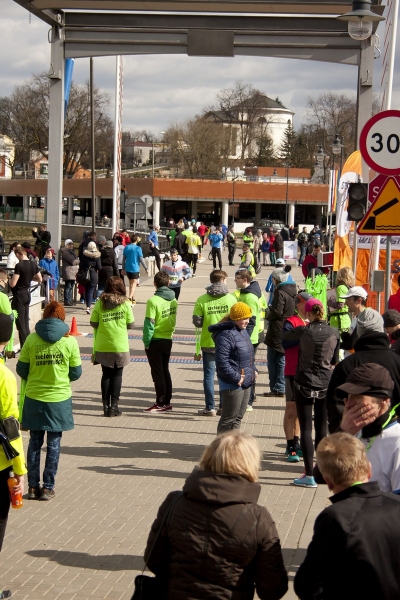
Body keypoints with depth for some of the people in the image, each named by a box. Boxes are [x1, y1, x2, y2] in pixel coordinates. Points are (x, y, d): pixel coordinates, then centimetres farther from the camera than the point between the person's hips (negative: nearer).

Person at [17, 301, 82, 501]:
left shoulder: (31, 339, -6)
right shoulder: (70, 341, -6)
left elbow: (21, 369, -1)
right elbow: (76, 373, -1)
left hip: (34, 399, 1)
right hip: (59, 399, -1)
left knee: (34, 442, 12)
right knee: (54, 444, 8)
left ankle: (33, 487, 17)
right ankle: (48, 488, 11)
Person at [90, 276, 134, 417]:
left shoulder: (100, 303, -5)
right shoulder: (125, 304, -7)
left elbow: (93, 324, -5)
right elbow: (130, 325, -3)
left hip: (103, 346, 1)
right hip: (120, 346, -1)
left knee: (106, 375, 14)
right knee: (117, 375, 9)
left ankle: (106, 405, 14)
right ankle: (114, 405, 6)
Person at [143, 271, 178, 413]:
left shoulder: (153, 301, -18)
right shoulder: (173, 300, 1)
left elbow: (149, 323, -18)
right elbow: (174, 320, 5)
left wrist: (146, 342, -11)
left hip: (155, 341, -6)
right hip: (168, 339, 6)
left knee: (157, 372, 2)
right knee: (165, 371, 16)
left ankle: (161, 404, 5)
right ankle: (167, 402, 21)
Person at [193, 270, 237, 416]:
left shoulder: (202, 300, -8)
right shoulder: (231, 298, -7)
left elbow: (197, 322, -8)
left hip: (208, 343, 0)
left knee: (209, 375, 8)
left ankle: (210, 408, 9)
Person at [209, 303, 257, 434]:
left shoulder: (242, 331, 13)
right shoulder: (226, 334, -19)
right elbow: (221, 361, -25)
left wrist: (253, 370, 11)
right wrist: (236, 378, -23)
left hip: (245, 382, 10)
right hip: (232, 384, -10)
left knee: (238, 417, 16)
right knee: (229, 418, -4)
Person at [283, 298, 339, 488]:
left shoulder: (303, 331, -11)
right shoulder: (334, 333, -3)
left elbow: (283, 336, 6)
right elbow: (335, 361, 7)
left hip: (305, 384, -3)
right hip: (326, 385, 3)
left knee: (306, 429, -1)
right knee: (321, 429, 13)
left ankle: (309, 475, -3)